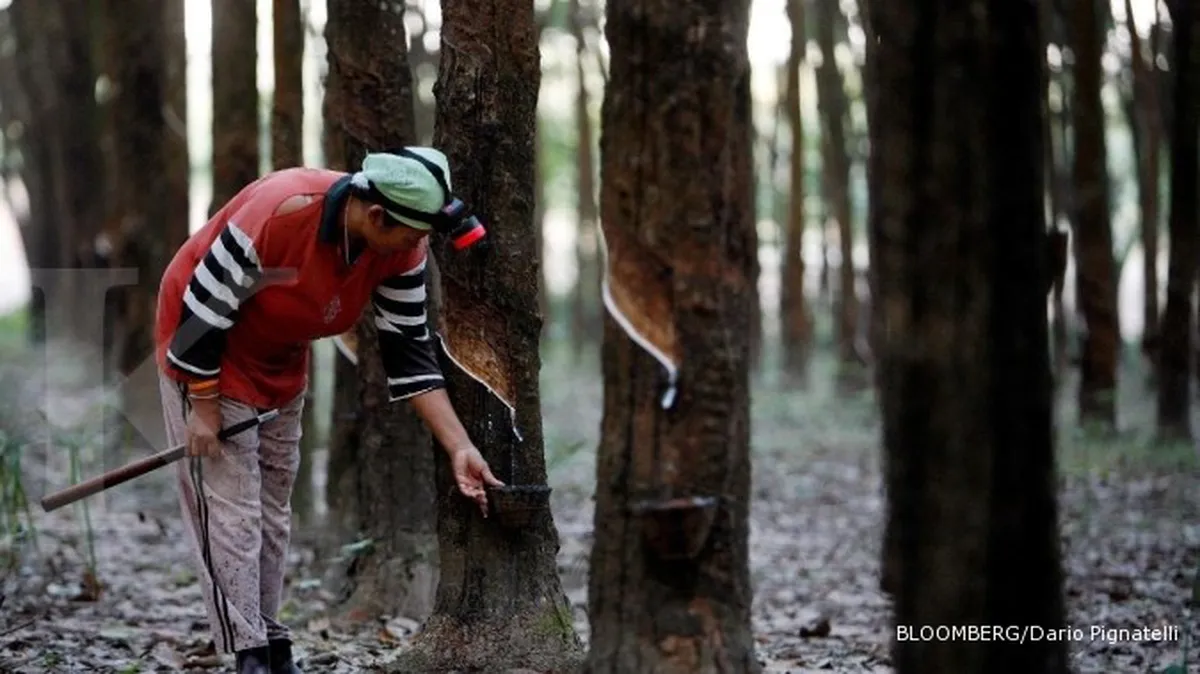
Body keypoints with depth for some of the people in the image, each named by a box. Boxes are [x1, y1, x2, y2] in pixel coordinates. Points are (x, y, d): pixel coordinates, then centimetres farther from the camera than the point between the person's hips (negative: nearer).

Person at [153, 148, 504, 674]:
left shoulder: (400, 248, -17)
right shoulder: (279, 213, -36)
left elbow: (409, 352, -9)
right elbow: (206, 306, -27)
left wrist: (460, 448, -14)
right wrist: (203, 406, -20)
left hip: (283, 366, 7)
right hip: (205, 355, -7)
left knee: (272, 509, 12)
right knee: (230, 507, -10)